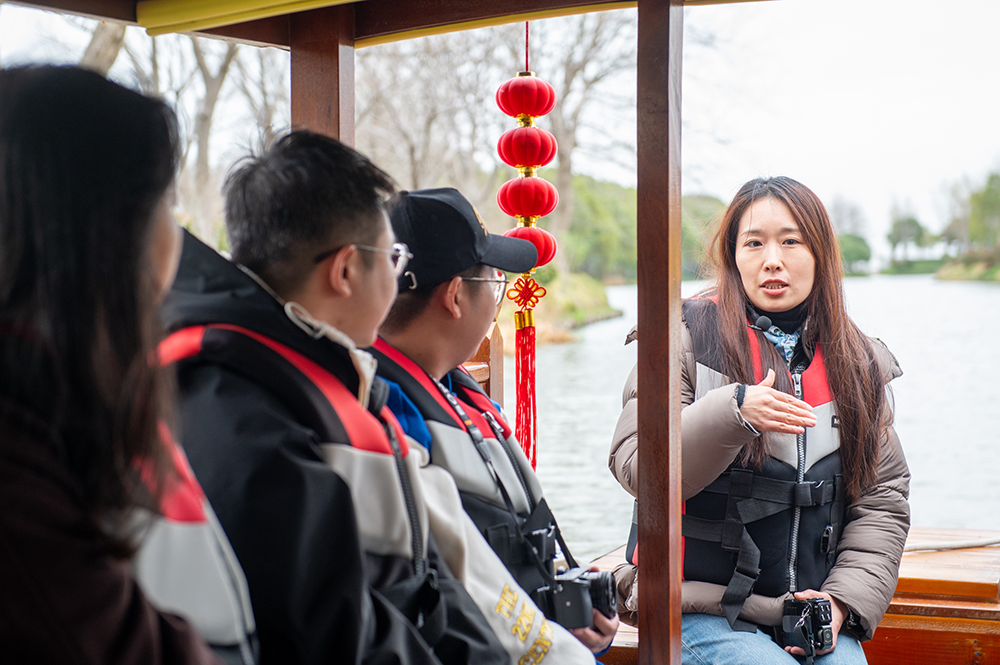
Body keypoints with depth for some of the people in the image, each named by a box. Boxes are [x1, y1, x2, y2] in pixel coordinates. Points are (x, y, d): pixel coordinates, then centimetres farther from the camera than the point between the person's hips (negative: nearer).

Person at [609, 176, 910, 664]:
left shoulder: (859, 365, 11)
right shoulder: (688, 340, -2)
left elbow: (884, 499, 11)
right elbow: (635, 467, -11)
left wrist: (844, 598, -3)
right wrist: (732, 412, -25)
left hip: (813, 612, 3)